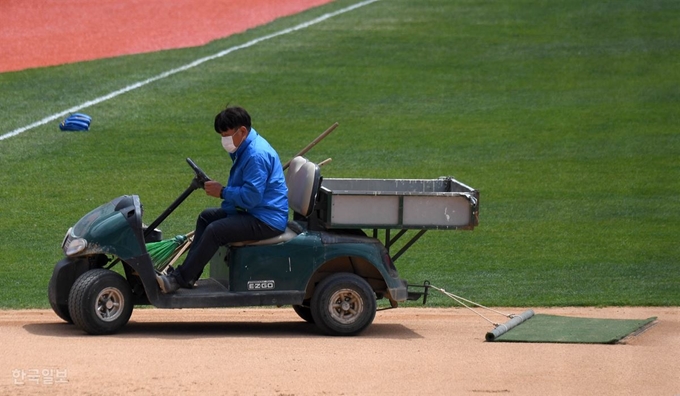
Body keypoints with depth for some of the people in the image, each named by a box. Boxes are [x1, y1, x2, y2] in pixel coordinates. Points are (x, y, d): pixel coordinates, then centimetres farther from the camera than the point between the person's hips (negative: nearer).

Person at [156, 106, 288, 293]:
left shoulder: (256, 155, -22)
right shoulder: (245, 148, 13)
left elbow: (251, 196, -28)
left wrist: (222, 192, -17)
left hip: (267, 220, -12)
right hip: (254, 212, 12)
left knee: (215, 231, -24)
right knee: (206, 217, 19)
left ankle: (179, 279, -19)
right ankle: (189, 274, 15)